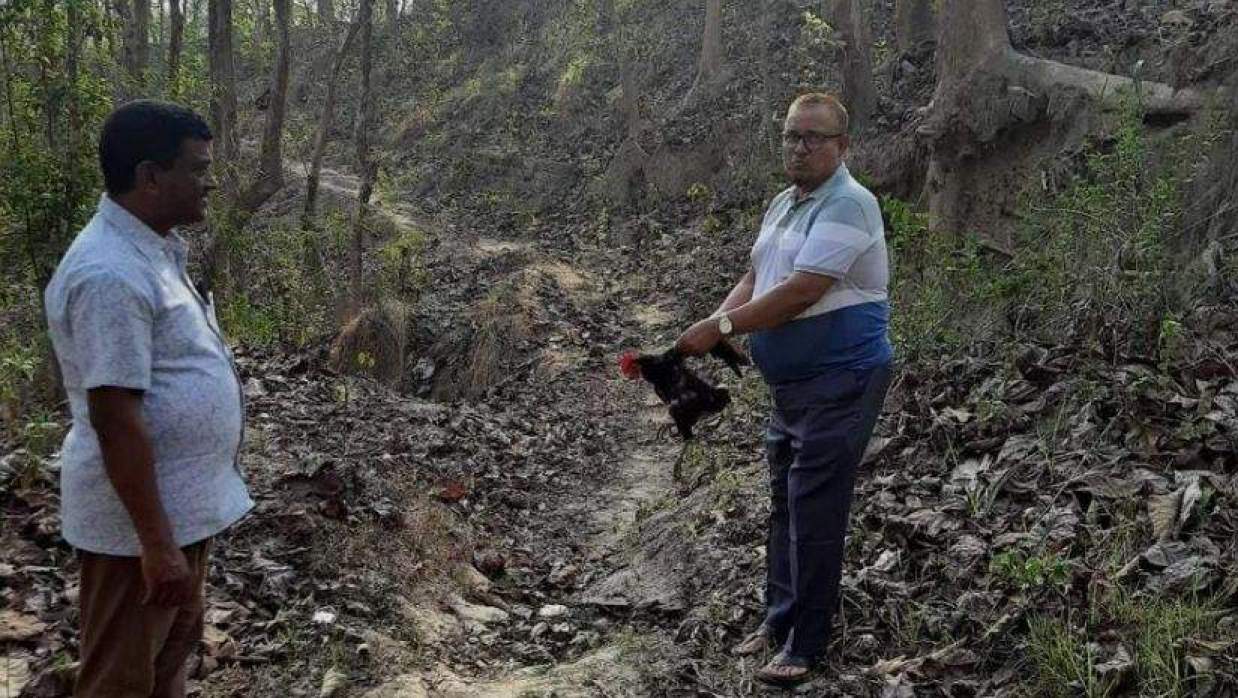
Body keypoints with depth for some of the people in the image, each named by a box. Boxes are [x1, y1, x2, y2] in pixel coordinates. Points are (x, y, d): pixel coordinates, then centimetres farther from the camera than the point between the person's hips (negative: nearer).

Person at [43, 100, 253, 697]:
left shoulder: (152, 249, 7)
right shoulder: (110, 274, -25)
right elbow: (115, 419, -27)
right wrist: (156, 542, -25)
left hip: (184, 502, 10)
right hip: (139, 516, -10)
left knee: (174, 646, 24)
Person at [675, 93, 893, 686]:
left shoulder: (847, 204, -17)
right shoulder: (782, 205, 13)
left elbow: (801, 292, -25)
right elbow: (754, 280, 14)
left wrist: (721, 327, -20)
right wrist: (707, 328, -4)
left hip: (840, 382, -9)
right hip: (792, 384, 9)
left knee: (813, 511, -6)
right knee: (784, 503, 16)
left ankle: (805, 645, 5)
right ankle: (778, 619, 30)